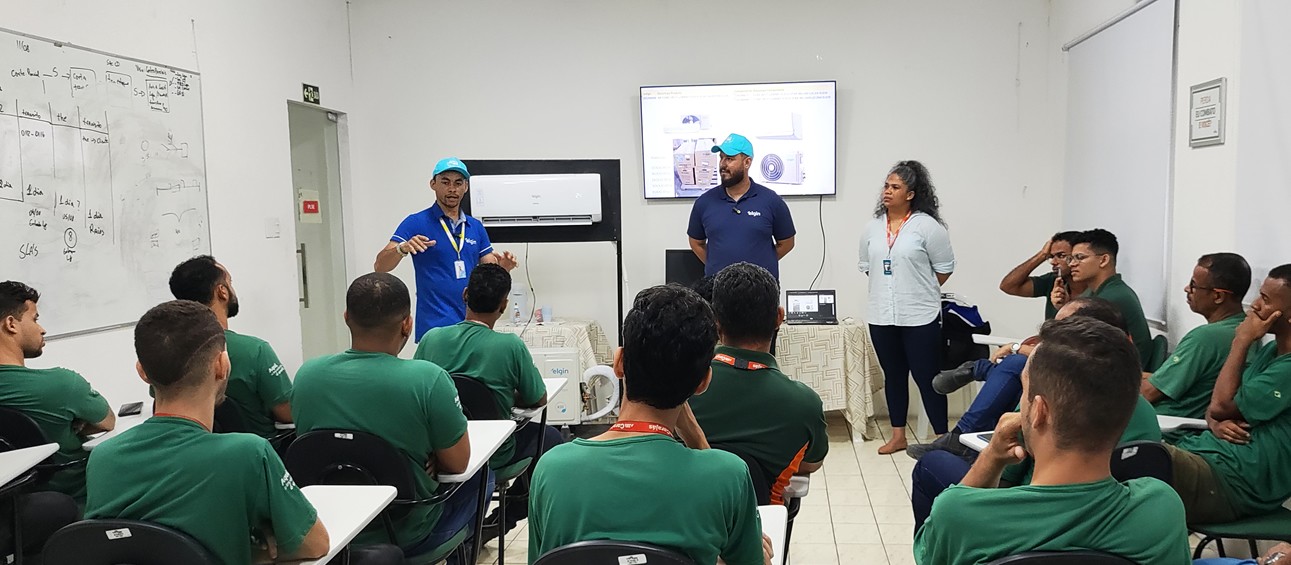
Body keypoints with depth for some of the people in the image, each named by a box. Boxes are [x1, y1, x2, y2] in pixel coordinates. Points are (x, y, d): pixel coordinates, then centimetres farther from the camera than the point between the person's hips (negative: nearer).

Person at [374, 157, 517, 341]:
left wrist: (502, 267, -11)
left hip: (472, 326, 5)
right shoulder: (416, 223, -2)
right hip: (434, 328, -5)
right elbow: (379, 266, -8)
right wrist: (403, 248, -28)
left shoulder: (476, 227, 12)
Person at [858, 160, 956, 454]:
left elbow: (944, 267, -3)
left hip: (920, 317, -5)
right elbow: (866, 265, 16)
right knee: (893, 375, 14)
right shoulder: (873, 228, 7)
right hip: (882, 317, 5)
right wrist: (889, 287, 10)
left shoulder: (927, 226, -8)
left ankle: (942, 437, 12)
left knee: (926, 377, 0)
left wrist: (921, 291, 5)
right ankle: (898, 436, 25)